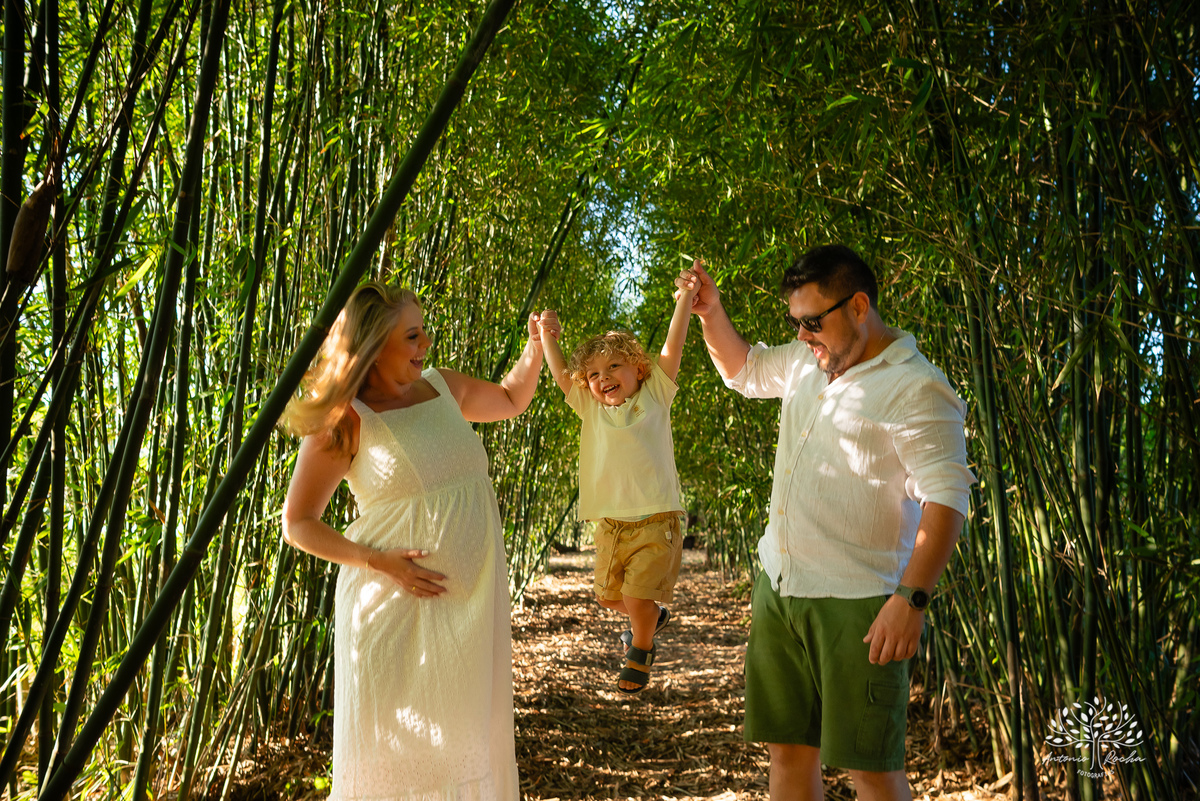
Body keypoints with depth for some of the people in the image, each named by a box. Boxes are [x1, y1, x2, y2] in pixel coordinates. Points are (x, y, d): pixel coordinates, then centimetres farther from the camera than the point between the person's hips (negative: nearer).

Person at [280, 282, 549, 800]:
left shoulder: (441, 387, 9)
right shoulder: (346, 421, -8)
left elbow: (511, 400, 27)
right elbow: (297, 524, -5)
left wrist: (536, 345, 10)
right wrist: (378, 561, -16)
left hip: (470, 598, 6)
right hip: (396, 601, -5)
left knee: (465, 740, 13)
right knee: (392, 754, 3)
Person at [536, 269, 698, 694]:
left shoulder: (654, 396, 1)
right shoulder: (591, 408, 8)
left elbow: (672, 348, -6)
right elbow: (561, 374, 5)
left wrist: (686, 295, -12)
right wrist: (548, 336, -6)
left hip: (656, 519, -4)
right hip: (611, 523, 5)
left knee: (638, 597, -7)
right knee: (608, 595, 15)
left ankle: (640, 651, 26)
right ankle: (653, 617, 47)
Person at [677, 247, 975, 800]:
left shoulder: (916, 388, -12)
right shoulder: (807, 361, 12)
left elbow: (946, 499, -17)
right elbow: (744, 371, 30)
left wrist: (910, 599, -25)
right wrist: (711, 313, 14)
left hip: (856, 603, -7)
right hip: (777, 588, 7)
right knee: (788, 749, 12)